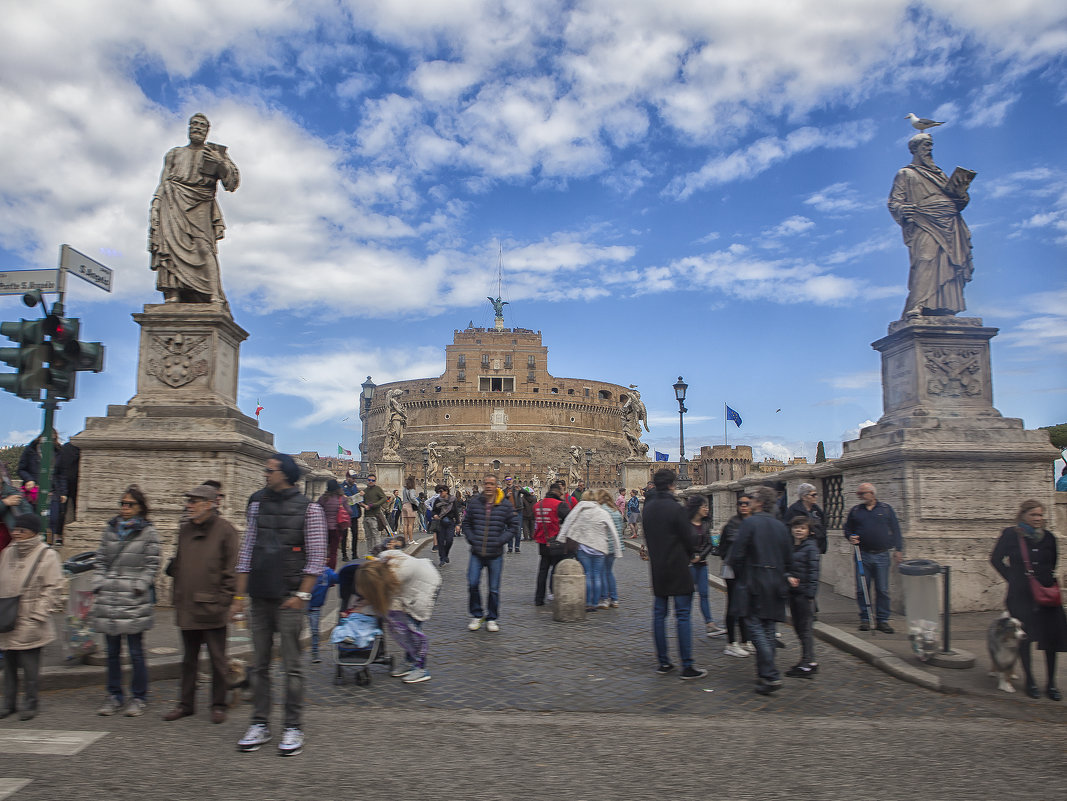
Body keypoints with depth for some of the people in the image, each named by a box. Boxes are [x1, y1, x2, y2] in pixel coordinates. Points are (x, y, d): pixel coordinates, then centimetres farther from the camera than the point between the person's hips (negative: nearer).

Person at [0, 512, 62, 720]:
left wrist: (37, 615, -13)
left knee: (29, 665, 1)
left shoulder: (46, 555, -7)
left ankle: (30, 703, 13)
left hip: (30, 624, -5)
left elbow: (52, 589, -8)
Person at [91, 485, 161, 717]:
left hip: (135, 602, -4)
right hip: (108, 602, 4)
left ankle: (139, 698, 11)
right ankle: (114, 697, 22)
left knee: (136, 652, 1)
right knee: (112, 652, 11)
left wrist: (138, 588, -11)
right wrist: (98, 586, 4)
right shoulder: (110, 530, 13)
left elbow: (152, 566, -1)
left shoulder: (148, 532, 0)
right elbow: (100, 562, 16)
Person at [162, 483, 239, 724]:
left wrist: (222, 601, -12)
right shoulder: (184, 530, 11)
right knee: (188, 659, 16)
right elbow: (177, 566, 18)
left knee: (217, 660, 5)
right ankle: (186, 703, 28)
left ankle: (218, 705, 17)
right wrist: (178, 598, 12)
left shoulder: (225, 530, -9)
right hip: (186, 609, 6)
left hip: (212, 610, -6)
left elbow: (232, 569, -9)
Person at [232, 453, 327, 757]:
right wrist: (240, 594, 10)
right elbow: (247, 551, 13)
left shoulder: (309, 509, -4)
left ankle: (294, 728, 10)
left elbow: (317, 557, -6)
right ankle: (260, 725, 21)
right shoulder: (258, 504, 10)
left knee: (291, 666, 0)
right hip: (260, 596, 5)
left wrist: (301, 595, -12)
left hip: (289, 598, -5)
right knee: (260, 665, 11)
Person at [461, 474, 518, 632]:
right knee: (473, 584, -5)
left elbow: (513, 525, 4)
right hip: (477, 553, 1)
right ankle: (477, 615, 16)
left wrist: (501, 540, -6)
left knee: (494, 588, 7)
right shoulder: (474, 503, 1)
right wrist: (472, 539, 0)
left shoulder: (505, 505, -3)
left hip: (495, 555, -1)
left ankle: (491, 618, 23)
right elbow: (466, 523, 13)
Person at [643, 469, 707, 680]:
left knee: (659, 614, 11)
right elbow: (689, 539, -11)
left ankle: (663, 662, 15)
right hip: (678, 569, -6)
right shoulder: (675, 508, -15)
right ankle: (687, 666, 0)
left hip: (657, 569, 6)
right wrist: (687, 556, 8)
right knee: (682, 617, -2)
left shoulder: (647, 508, 6)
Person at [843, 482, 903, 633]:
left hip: (881, 555, -1)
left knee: (882, 590, 1)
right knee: (862, 589, 1)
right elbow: (847, 529, 17)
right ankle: (865, 619, 12)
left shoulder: (886, 509, 7)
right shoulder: (855, 511, 10)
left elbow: (895, 530, 8)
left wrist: (898, 549, 3)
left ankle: (882, 620, 10)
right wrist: (850, 537, -5)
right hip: (862, 555, 1)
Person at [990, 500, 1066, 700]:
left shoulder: (1048, 537, 7)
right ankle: (1030, 681, 18)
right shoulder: (1011, 534, -3)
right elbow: (996, 559, 3)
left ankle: (1051, 683, 16)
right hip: (1021, 595, -3)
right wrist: (1012, 578, -2)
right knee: (1024, 637, 4)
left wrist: (1051, 582, 9)